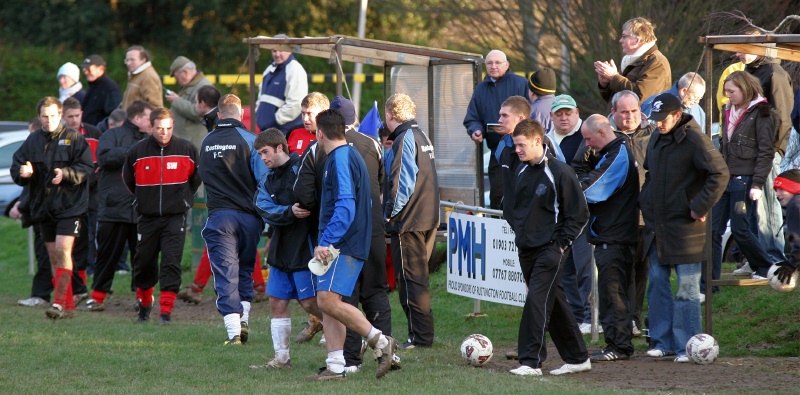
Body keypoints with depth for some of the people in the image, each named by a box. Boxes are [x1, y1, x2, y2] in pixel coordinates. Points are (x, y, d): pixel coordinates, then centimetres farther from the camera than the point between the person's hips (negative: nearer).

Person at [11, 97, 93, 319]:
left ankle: (60, 303, -18)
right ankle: (68, 305, 14)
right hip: (43, 207, 5)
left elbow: (86, 168, -7)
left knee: (63, 250, -16)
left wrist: (65, 174, -23)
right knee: (53, 255, 7)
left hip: (69, 205, -5)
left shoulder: (74, 138, -3)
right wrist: (23, 172, -14)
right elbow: (16, 166, 9)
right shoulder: (32, 141, 9)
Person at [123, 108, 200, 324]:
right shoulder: (137, 151, -3)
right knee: (143, 263, 9)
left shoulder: (187, 149, -4)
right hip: (147, 217, 2)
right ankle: (145, 304, 30)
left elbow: (197, 177, 13)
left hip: (176, 217, -2)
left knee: (171, 263, -12)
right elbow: (128, 180, 15)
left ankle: (166, 310, -12)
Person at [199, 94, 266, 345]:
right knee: (246, 269, 18)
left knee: (226, 274, -1)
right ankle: (243, 319, 8)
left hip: (219, 216, 1)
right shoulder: (249, 140, -6)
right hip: (248, 215, -1)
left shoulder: (206, 143, 6)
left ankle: (233, 331, -10)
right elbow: (264, 179, -10)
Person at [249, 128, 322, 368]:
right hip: (281, 249, 8)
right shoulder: (267, 180, 11)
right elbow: (265, 209, -6)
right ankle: (281, 358, 14)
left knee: (310, 303, -7)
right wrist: (289, 212, -22)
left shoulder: (302, 170, -11)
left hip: (305, 247, -8)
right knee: (277, 302, 7)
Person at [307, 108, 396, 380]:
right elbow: (366, 202, 28)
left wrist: (326, 241, -29)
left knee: (328, 300, -18)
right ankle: (335, 367, 4)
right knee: (327, 302, 6)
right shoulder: (350, 156, 19)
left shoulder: (340, 159, -13)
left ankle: (381, 342, -13)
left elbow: (345, 205, -24)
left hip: (343, 245, -11)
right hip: (339, 246, 11)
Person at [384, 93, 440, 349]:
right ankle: (422, 332, 18)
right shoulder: (422, 136, 16)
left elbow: (401, 182, -19)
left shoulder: (404, 139, -13)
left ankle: (420, 335, -5)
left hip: (408, 220, -9)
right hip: (428, 218, 9)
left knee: (411, 277, -5)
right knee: (418, 275, 15)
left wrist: (390, 213, -12)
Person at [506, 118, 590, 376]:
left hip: (550, 249, -7)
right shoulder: (521, 171, 9)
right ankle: (577, 357, 21)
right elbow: (513, 205, 25)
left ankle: (531, 361, -15)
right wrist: (518, 229, 11)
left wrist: (561, 244, -11)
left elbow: (579, 213, -9)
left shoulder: (559, 172, -12)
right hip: (526, 249, 8)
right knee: (554, 303, 12)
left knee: (537, 299, -15)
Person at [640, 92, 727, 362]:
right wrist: (646, 203, 14)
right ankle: (662, 341, 15)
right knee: (658, 284, 9)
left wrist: (700, 208, -17)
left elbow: (720, 174, -18)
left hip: (684, 226, -8)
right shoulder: (656, 140, 12)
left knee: (687, 288, -4)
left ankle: (687, 346, -2)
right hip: (657, 226, 8)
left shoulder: (694, 140, -13)